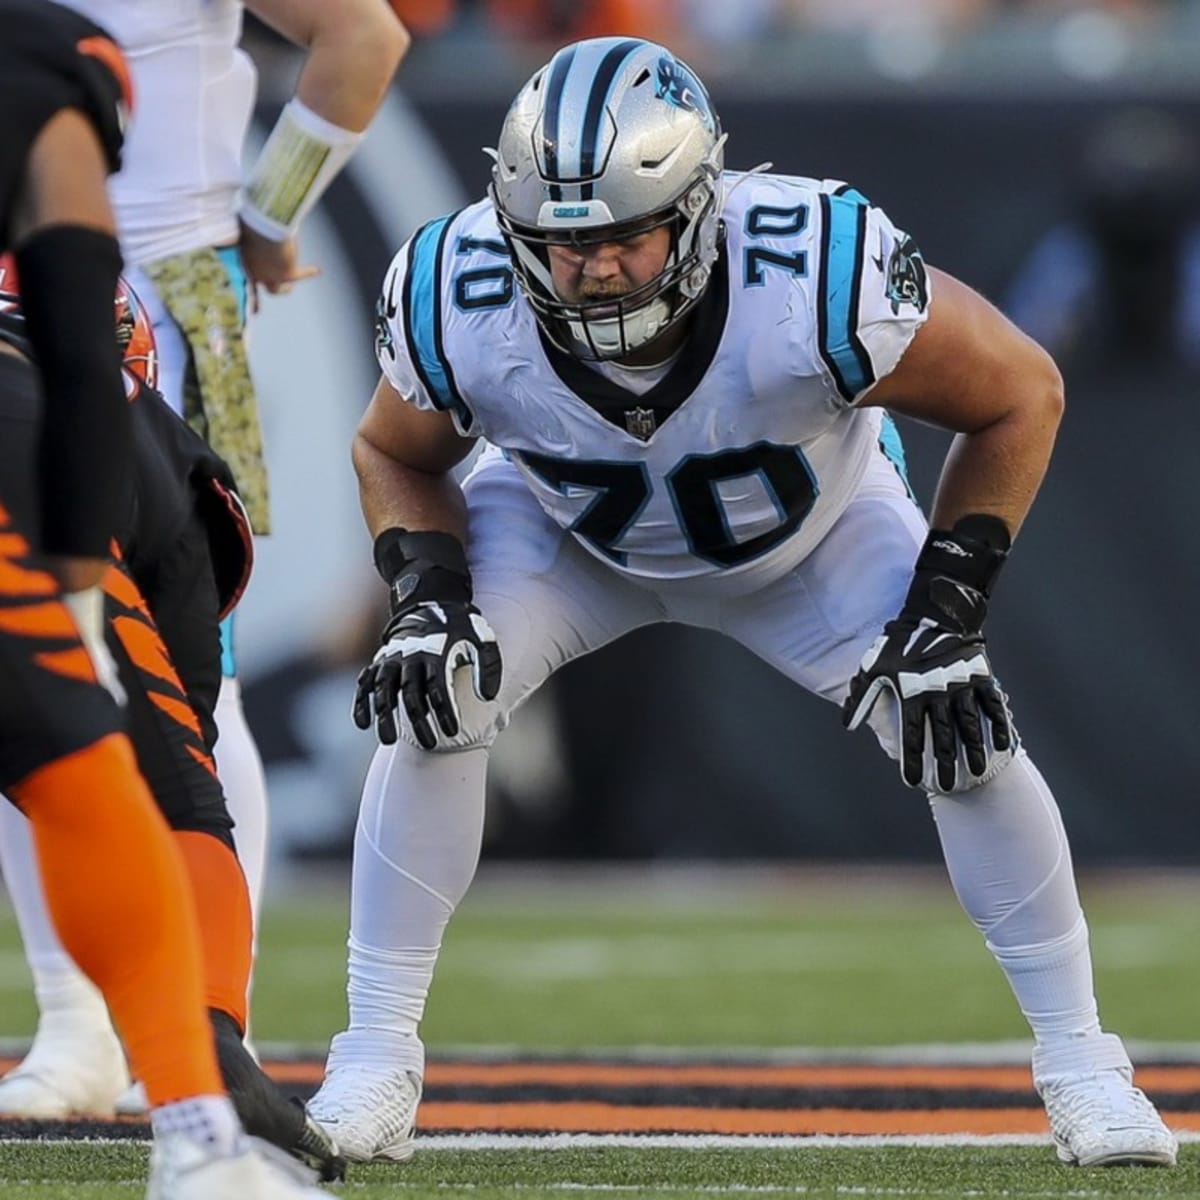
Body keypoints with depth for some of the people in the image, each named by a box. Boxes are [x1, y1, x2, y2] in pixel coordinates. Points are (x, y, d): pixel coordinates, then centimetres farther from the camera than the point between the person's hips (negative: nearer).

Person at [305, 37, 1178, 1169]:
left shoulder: (821, 278, -41)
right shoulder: (461, 303, -34)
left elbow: (1019, 396, -23)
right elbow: (396, 453, -8)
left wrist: (948, 609, -25)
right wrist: (426, 592, -27)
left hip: (812, 526, -1)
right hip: (565, 528, 1)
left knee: (963, 729, -16)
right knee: (432, 694, -22)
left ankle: (1080, 1064, 3)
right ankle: (374, 1063, -9)